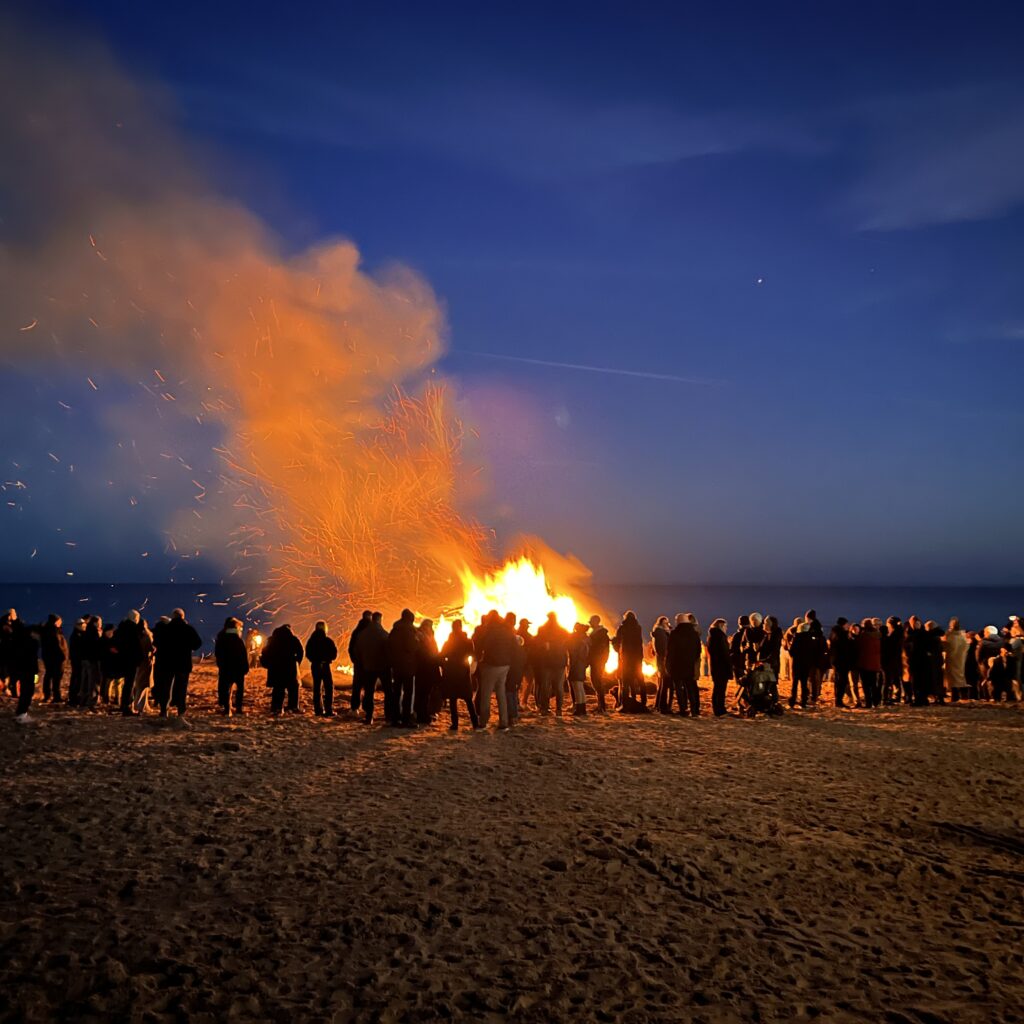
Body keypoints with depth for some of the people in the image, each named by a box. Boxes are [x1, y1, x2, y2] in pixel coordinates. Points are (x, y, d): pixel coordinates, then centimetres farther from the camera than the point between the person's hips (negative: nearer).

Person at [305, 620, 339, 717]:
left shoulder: (311, 641, 1)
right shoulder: (328, 641, -12)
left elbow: (308, 654, 10)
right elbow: (334, 653, -9)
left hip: (315, 666, 5)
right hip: (325, 666, -5)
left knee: (317, 688, 12)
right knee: (329, 688, 0)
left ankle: (318, 710, 12)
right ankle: (328, 710, -9)